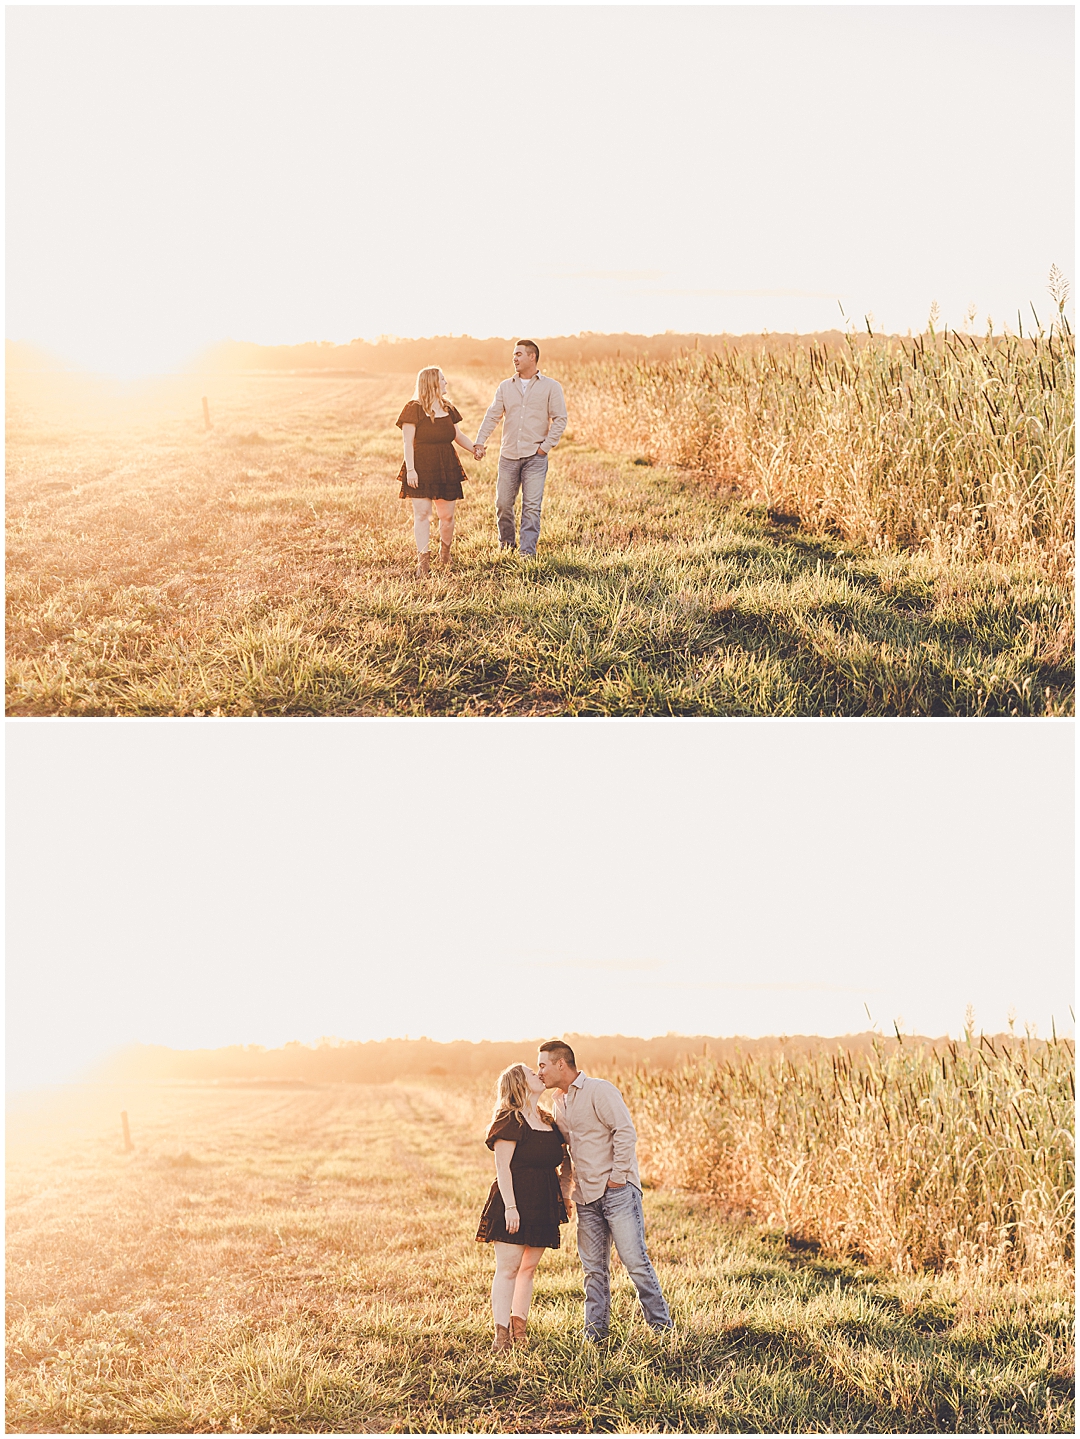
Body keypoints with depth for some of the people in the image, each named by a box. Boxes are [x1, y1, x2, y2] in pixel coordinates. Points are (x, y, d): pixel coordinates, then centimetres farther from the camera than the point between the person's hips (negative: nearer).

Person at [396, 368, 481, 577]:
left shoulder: (447, 409, 13)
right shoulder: (414, 409, -7)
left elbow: (458, 435, 19)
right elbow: (407, 442, -9)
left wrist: (474, 449, 2)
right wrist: (410, 470, -16)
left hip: (446, 469, 5)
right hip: (421, 469, -5)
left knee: (447, 514, 7)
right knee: (422, 513, -5)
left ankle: (445, 551, 31)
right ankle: (422, 560, 0)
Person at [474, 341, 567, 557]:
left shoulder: (550, 387, 2)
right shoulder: (505, 387, 10)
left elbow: (560, 419, 0)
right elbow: (492, 415, 5)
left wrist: (546, 446, -8)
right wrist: (480, 442, -6)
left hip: (535, 457, -3)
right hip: (508, 456, 3)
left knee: (532, 506, -7)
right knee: (503, 502, 6)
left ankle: (527, 551, -3)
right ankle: (506, 540, 28)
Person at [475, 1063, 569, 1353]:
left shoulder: (548, 1122, 15)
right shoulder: (510, 1122, -9)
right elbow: (502, 1167, -13)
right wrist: (510, 1206, -20)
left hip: (543, 1207, 7)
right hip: (515, 1205, -7)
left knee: (529, 1268, 10)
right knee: (508, 1269, -5)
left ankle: (518, 1330, 16)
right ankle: (501, 1335, -4)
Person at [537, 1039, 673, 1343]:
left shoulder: (599, 1091, -9)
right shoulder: (559, 1101, 15)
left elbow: (625, 1132, -15)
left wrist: (617, 1177, -14)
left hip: (616, 1190, -7)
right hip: (585, 1195, 7)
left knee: (635, 1260, -6)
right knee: (593, 1267, 8)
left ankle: (661, 1326, 3)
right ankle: (594, 1332, 14)